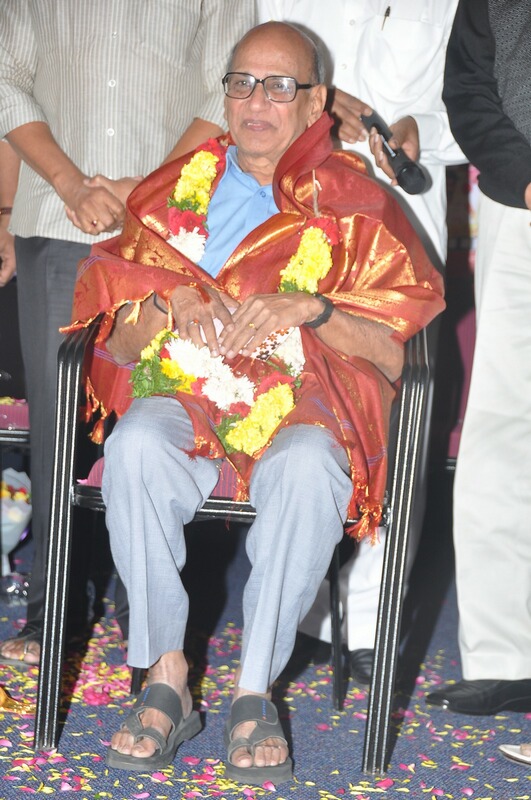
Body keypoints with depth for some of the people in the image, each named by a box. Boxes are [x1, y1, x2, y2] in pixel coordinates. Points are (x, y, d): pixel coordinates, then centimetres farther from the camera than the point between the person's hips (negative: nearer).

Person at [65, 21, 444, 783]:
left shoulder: (353, 204, 9)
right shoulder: (175, 191, 16)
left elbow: (394, 350, 1)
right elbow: (120, 348, 11)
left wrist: (310, 308, -14)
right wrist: (170, 300, -10)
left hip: (302, 405, -2)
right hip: (182, 397, 2)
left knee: (307, 471, -36)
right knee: (135, 449, -33)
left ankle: (254, 691, -26)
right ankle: (165, 678, -25)